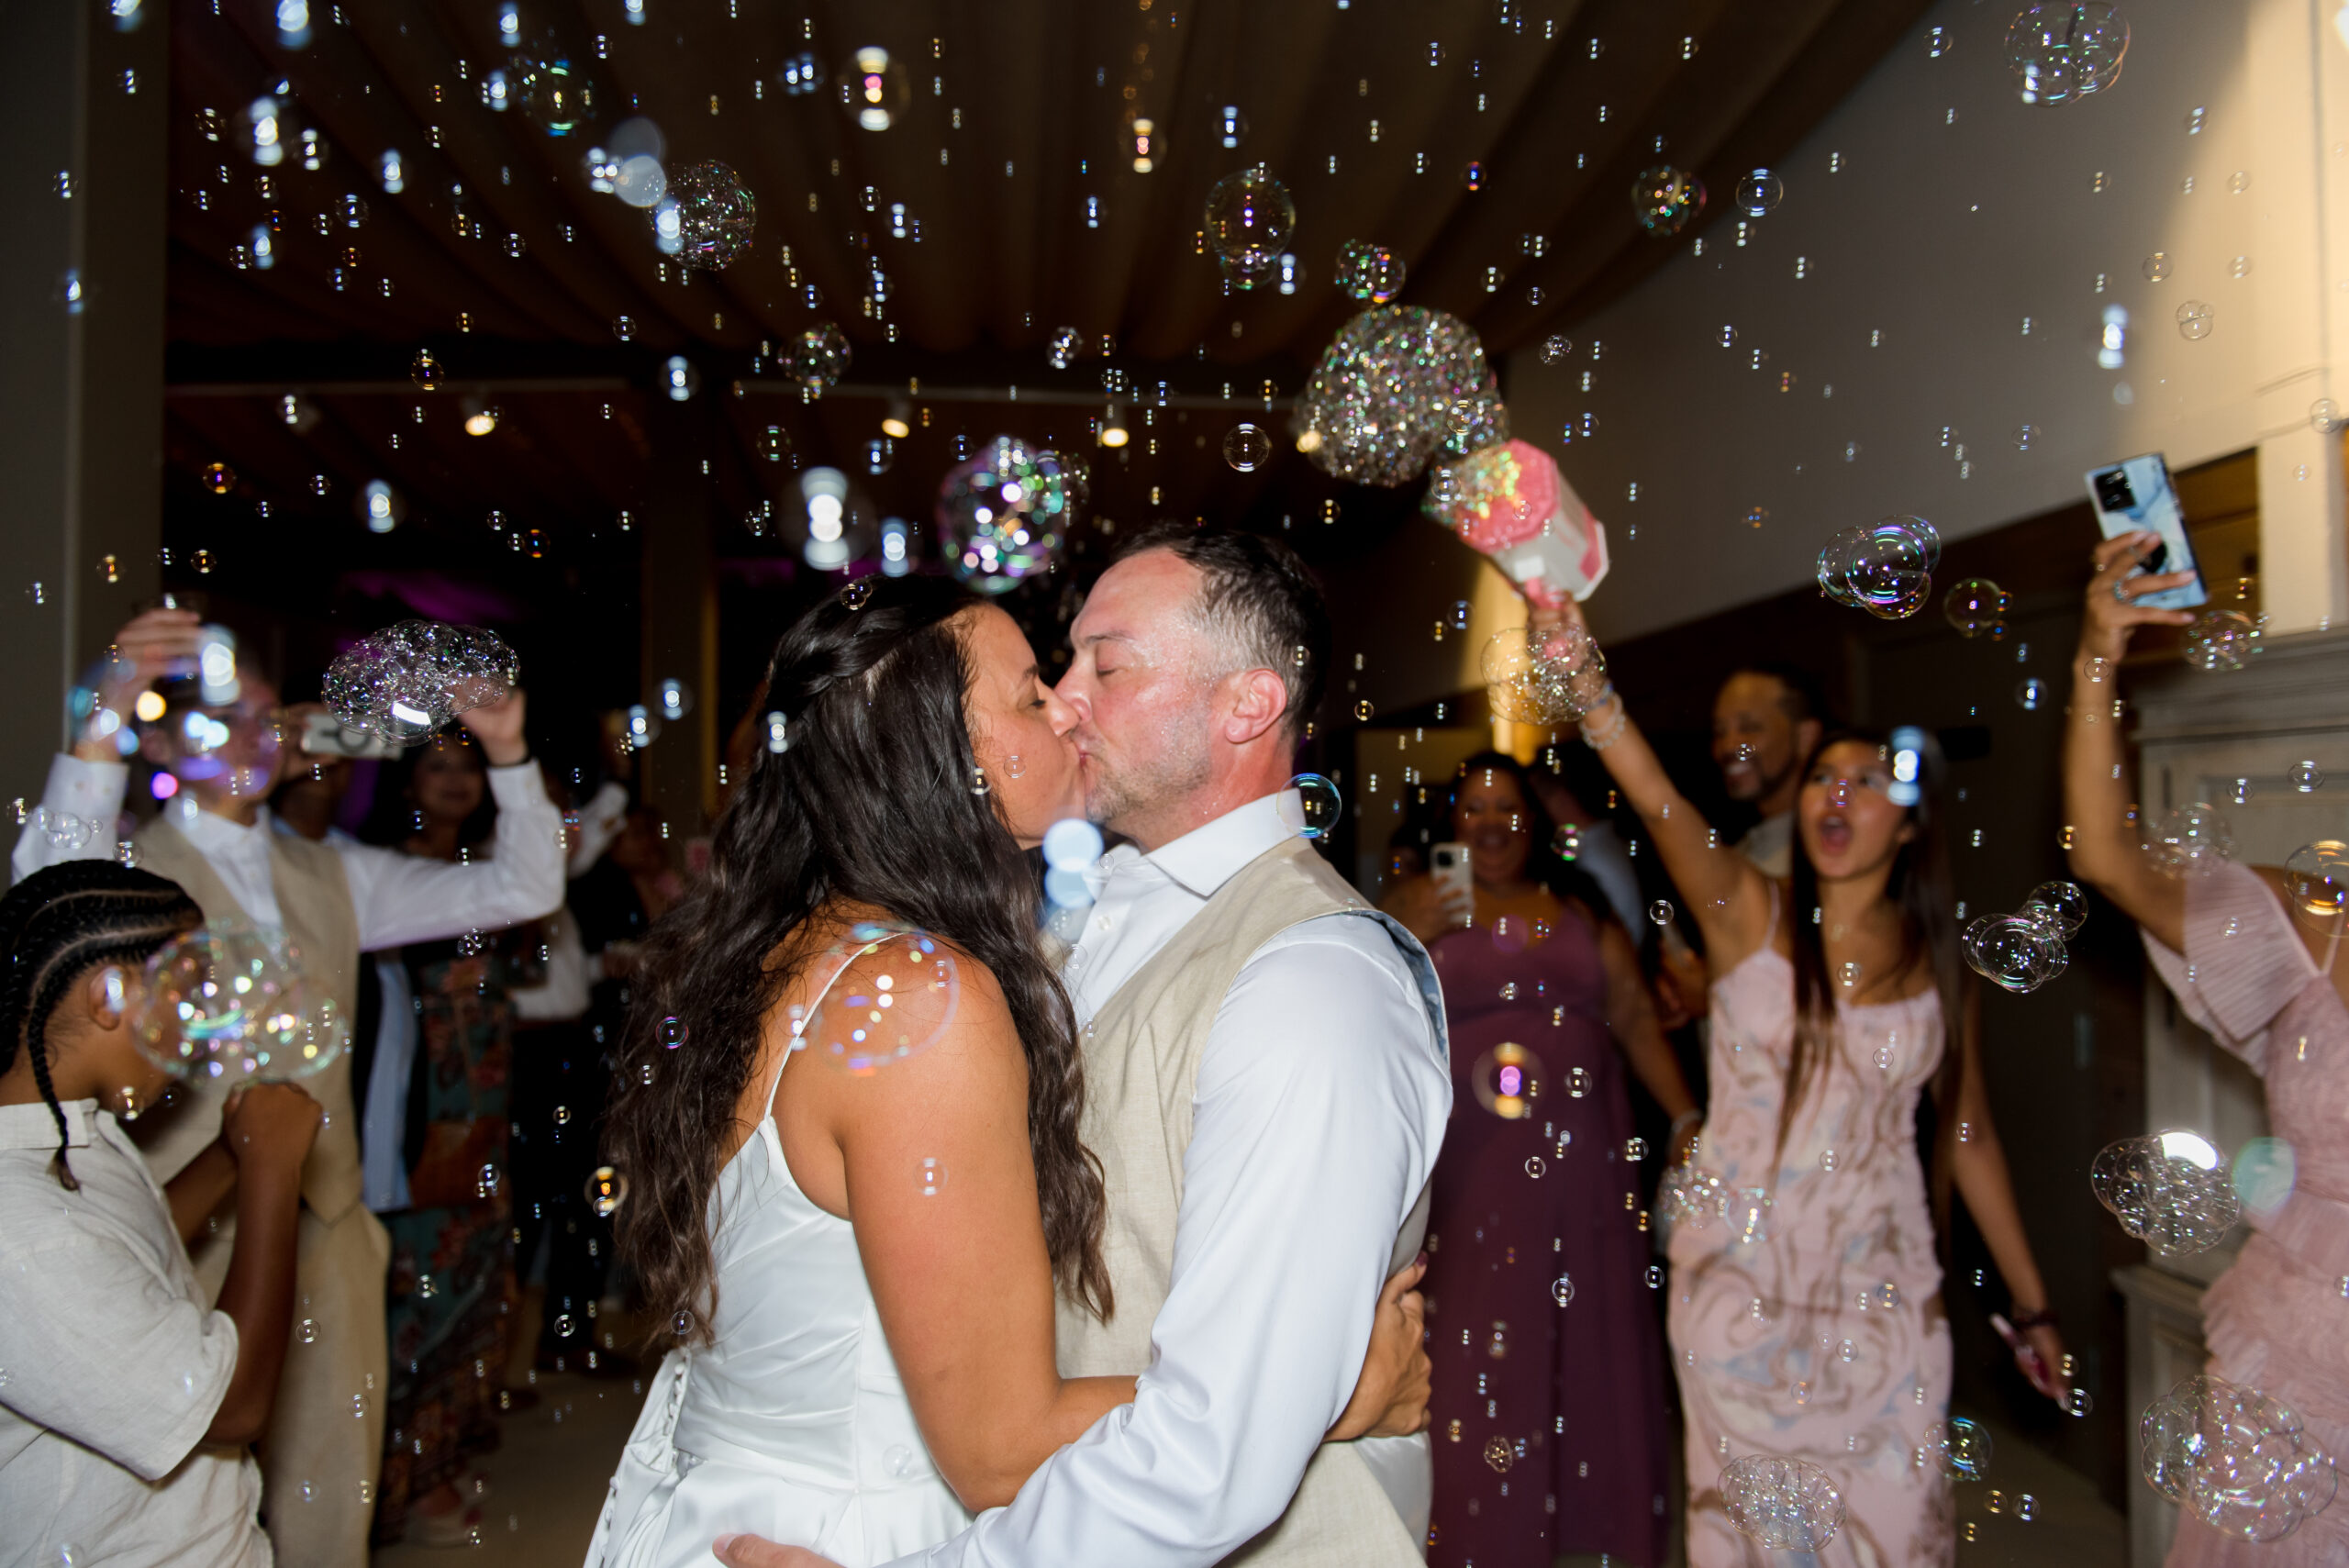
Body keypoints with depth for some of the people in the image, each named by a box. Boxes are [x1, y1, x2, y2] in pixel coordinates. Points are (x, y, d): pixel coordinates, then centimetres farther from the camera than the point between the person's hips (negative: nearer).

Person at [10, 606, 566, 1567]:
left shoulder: (331, 879, 12)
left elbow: (520, 890, 8)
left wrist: (507, 753, -7)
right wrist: (106, 719, -37)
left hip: (324, 1235, 5)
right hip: (187, 1245, -5)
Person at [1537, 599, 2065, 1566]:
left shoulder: (1934, 960, 0)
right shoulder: (1747, 913, -7)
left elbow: (1969, 1136, 8)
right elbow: (1655, 800, -27)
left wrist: (2031, 1305, 12)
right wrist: (1583, 676, -43)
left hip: (1880, 1293, 2)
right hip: (1738, 1278, -1)